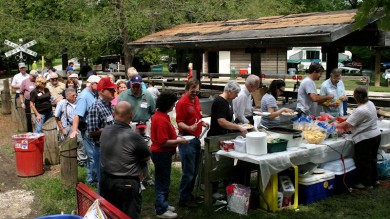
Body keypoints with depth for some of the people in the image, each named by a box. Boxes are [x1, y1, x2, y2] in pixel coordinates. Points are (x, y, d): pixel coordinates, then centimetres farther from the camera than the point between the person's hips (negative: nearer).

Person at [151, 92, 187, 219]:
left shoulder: (160, 115, 7)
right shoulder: (161, 120, -25)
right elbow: (163, 142, -26)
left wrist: (175, 137, 9)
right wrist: (178, 141, -16)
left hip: (162, 153, 10)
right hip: (162, 154, -10)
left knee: (163, 181, 21)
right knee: (163, 182, 1)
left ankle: (162, 204, 35)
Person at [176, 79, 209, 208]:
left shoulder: (196, 99, 10)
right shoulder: (182, 102, -14)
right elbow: (179, 122, -17)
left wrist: (202, 123, 8)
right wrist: (189, 128, -34)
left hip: (196, 138, 8)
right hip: (187, 139, -8)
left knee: (194, 170, 16)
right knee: (188, 171, -4)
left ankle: (189, 194, 29)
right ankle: (184, 199, 7)